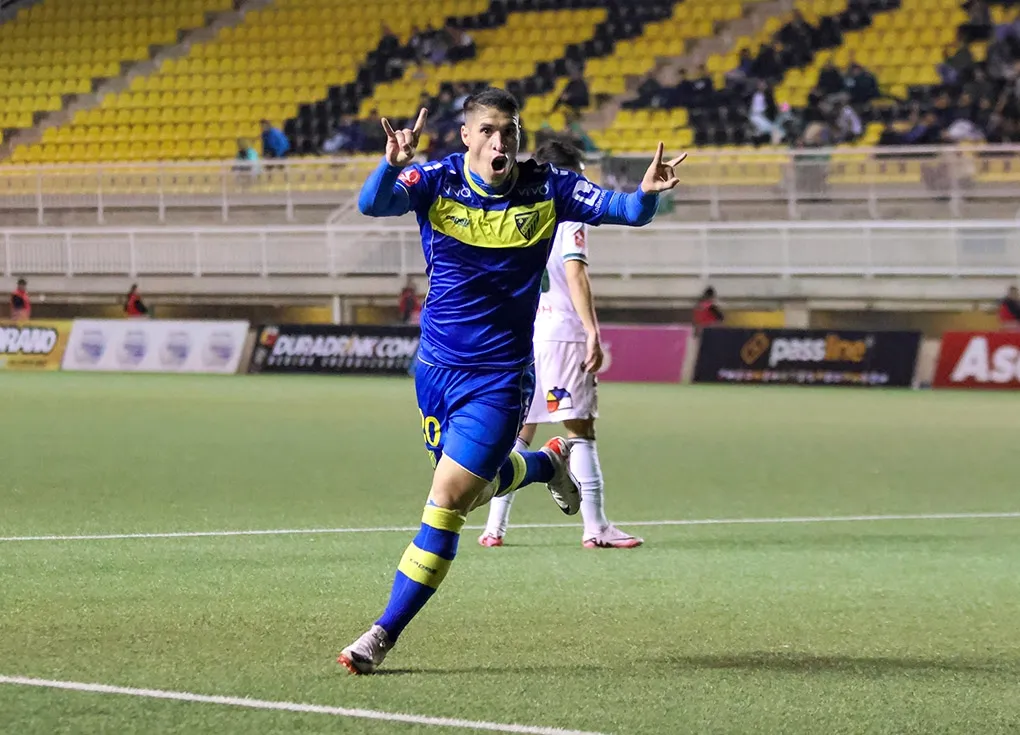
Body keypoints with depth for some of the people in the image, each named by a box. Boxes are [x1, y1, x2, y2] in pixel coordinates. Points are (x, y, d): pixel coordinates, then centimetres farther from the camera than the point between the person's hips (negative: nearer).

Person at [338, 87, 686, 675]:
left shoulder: (546, 189, -9)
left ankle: (385, 634, -1)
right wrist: (391, 165, -48)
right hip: (436, 366, 3)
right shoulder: (436, 181, -9)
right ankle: (549, 463, 51)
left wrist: (646, 194, -36)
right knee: (475, 486, 19)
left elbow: (624, 210, -12)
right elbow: (373, 204, -26)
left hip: (500, 377, -3)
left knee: (448, 500, -10)